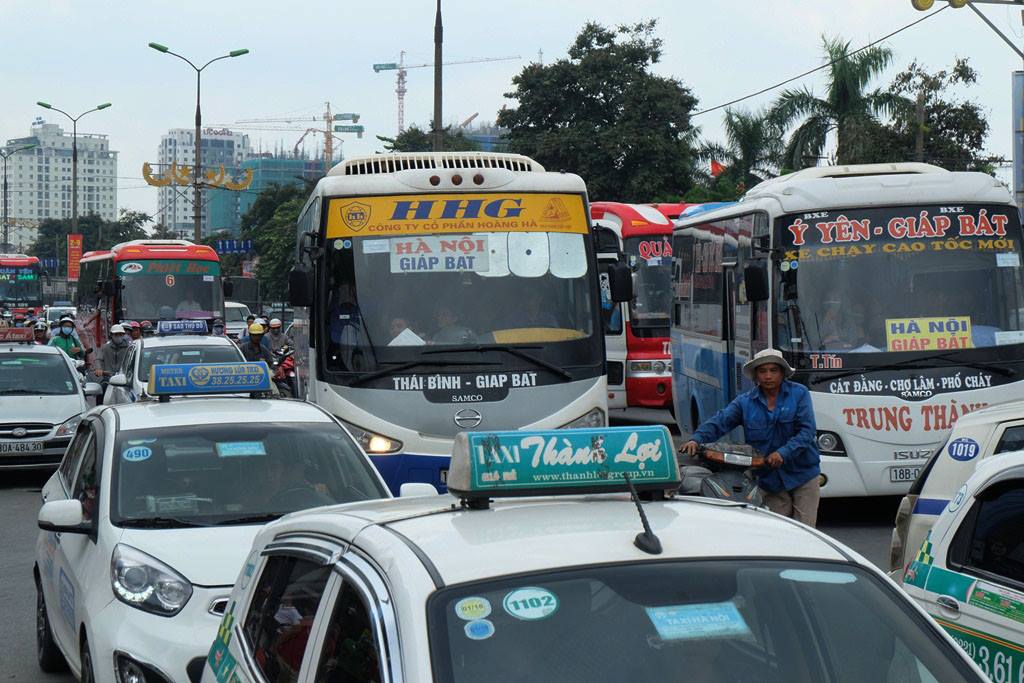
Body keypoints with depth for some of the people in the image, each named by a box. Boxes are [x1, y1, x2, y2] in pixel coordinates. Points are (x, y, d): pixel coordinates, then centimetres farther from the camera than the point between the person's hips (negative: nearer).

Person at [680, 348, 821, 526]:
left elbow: (807, 430, -10)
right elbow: (720, 422, -6)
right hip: (770, 481, 2)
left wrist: (783, 453, -25)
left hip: (803, 475, -2)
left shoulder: (799, 394, -2)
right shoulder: (745, 402, 4)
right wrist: (697, 439, -25)